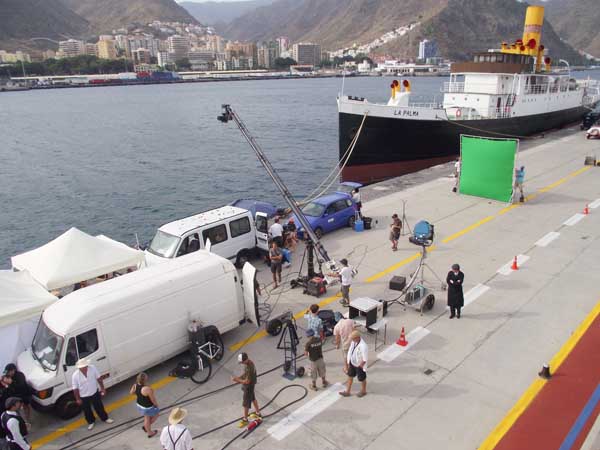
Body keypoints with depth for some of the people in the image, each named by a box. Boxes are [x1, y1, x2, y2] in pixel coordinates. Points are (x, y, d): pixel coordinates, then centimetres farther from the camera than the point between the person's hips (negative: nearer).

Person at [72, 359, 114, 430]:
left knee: (99, 407, 19)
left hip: (94, 393, 1)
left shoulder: (93, 368, -22)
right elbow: (75, 389, -13)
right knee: (87, 411, 19)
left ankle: (105, 418, 43)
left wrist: (102, 388, -1)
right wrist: (78, 399, -6)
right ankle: (91, 422, 45)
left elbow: (98, 378, -7)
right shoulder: (75, 375, -26)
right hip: (83, 396, -1)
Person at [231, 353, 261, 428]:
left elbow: (247, 381, -30)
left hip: (249, 387, -9)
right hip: (248, 386, 9)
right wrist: (239, 378, -4)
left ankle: (245, 420, 27)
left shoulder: (250, 368, -37)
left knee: (246, 404, 9)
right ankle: (258, 413, 45)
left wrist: (237, 380, -23)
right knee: (253, 398, 26)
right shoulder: (248, 362, -9)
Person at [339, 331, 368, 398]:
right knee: (350, 377, 19)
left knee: (362, 379, 17)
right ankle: (347, 391, 36)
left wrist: (359, 366, -15)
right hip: (352, 363, 7)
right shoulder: (353, 342, -11)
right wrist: (349, 363, 6)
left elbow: (365, 359, -27)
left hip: (359, 366, -7)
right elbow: (350, 352, 4)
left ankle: (363, 391, 43)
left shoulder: (363, 346, -35)